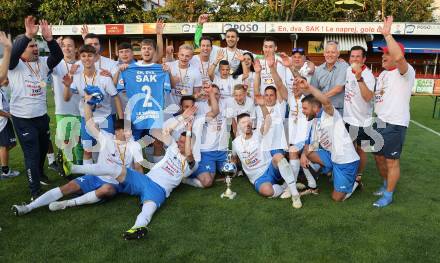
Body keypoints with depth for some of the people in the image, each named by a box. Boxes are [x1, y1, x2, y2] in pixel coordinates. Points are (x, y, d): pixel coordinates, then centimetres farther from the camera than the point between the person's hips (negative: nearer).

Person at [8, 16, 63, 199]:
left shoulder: (42, 63, 1)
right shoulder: (15, 65, -9)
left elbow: (58, 56, -15)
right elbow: (13, 53, -31)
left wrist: (49, 39, -31)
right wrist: (28, 35, -42)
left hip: (42, 116, 5)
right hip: (23, 119, -5)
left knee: (43, 148, 23)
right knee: (32, 154, -1)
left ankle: (39, 173, 50)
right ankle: (35, 191, 11)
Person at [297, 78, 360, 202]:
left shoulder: (328, 114, -13)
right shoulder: (314, 123, 11)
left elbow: (327, 101, -37)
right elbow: (310, 144, 13)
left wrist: (308, 87, -43)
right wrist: (303, 154, -8)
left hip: (346, 160, -8)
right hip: (332, 156, 8)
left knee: (337, 198, -3)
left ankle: (355, 181, 26)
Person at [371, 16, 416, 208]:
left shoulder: (405, 72, -12)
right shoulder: (383, 74, 16)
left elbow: (399, 57, -36)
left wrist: (387, 34, -31)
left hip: (395, 124, -9)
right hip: (380, 122, 9)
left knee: (392, 161, 1)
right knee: (378, 156, 19)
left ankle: (388, 195, 15)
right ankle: (386, 185, 39)